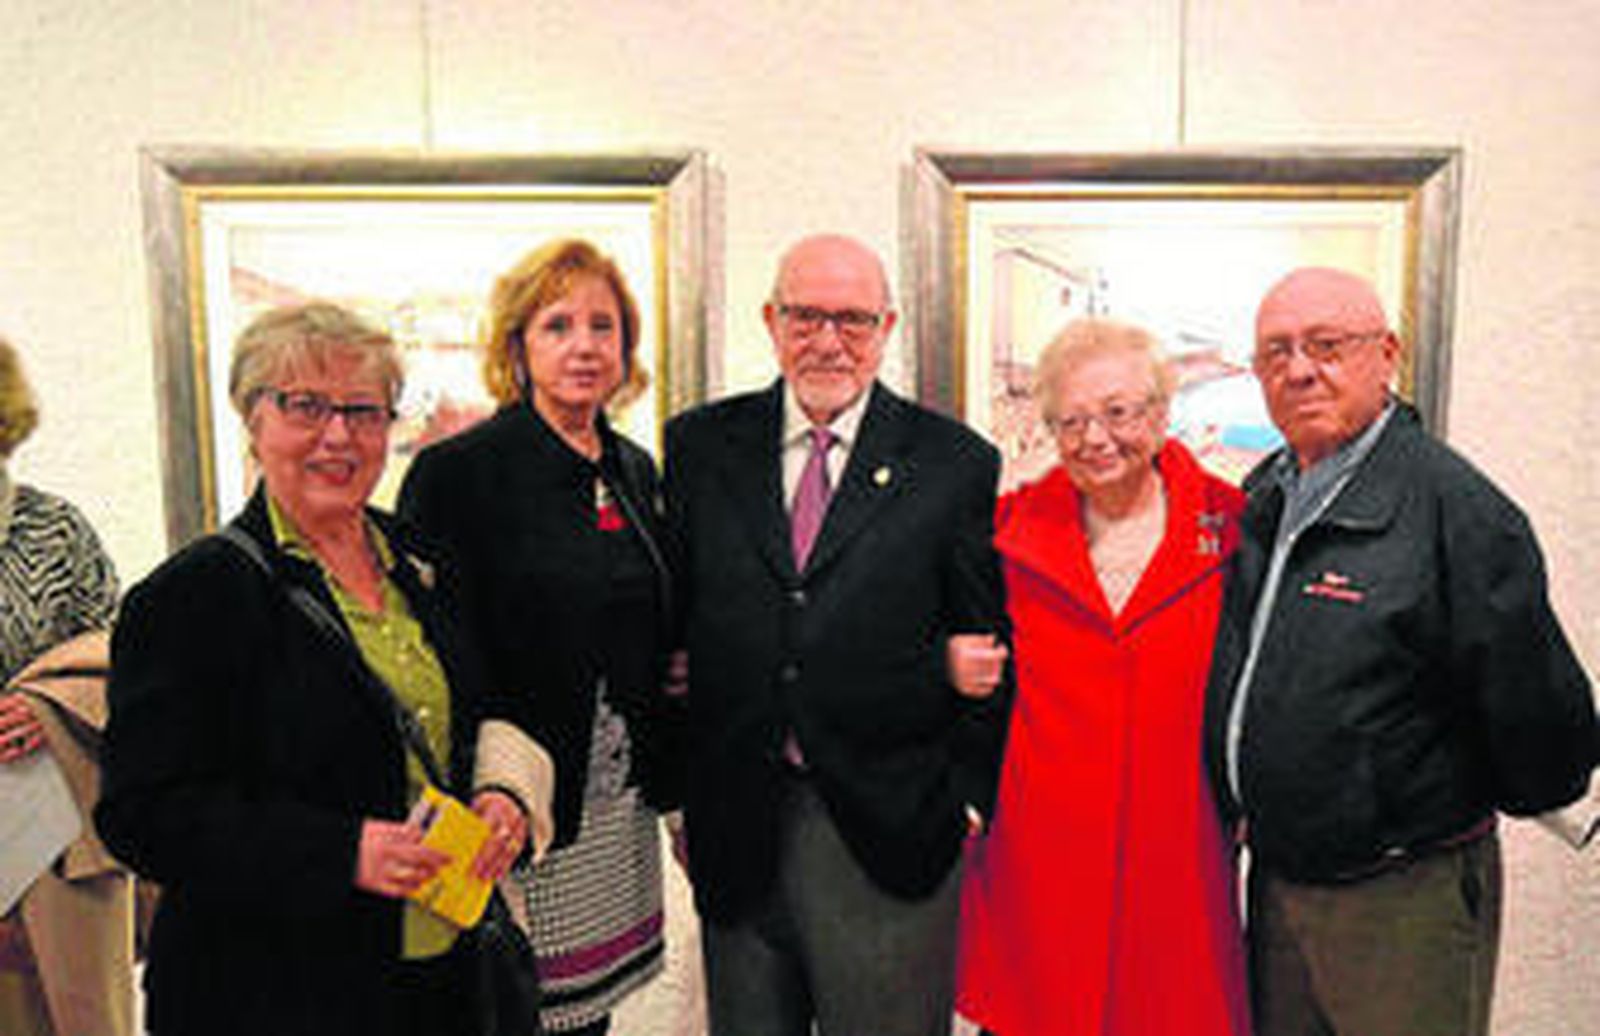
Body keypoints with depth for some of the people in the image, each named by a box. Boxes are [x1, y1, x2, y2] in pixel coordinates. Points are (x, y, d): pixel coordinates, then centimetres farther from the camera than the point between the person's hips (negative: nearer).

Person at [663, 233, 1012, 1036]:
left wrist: (968, 801, -4)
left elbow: (988, 650, 1)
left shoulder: (956, 463, -2)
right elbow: (670, 618, 6)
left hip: (891, 836, -2)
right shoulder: (698, 446, 4)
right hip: (734, 834, 2)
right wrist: (676, 790, 4)